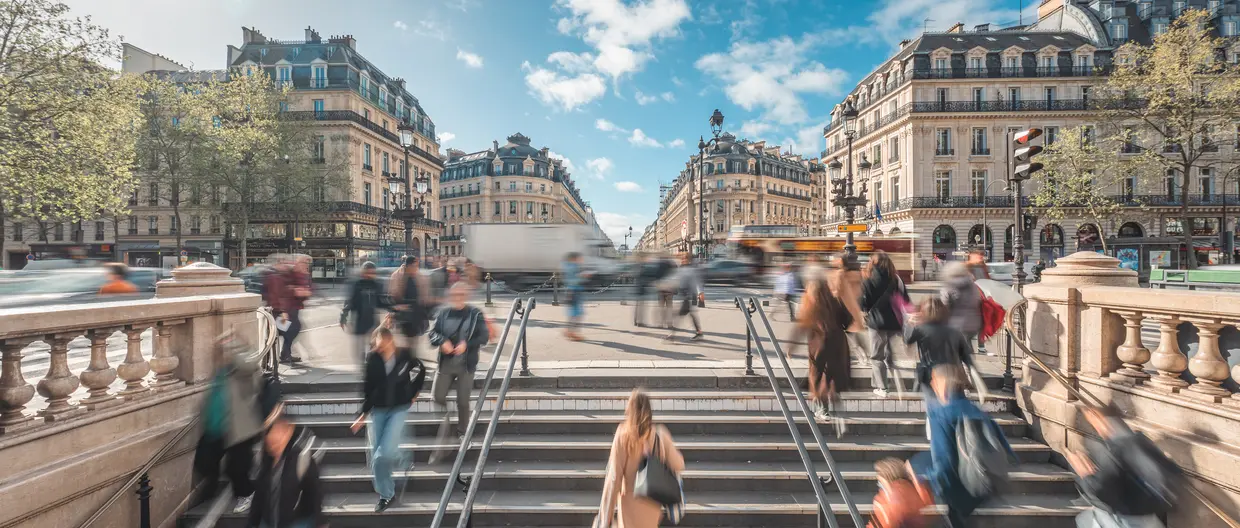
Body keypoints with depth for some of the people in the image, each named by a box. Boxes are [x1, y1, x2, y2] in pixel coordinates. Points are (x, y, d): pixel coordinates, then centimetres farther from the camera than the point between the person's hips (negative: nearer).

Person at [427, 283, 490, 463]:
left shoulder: (475, 314, -4)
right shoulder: (443, 313, 3)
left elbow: (484, 336, -7)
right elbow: (433, 333, 4)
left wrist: (466, 344, -20)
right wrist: (442, 341, -16)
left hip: (466, 365, -2)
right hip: (445, 363, 2)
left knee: (463, 401, 7)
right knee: (438, 397, 0)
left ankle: (462, 434, 28)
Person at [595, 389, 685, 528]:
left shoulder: (623, 435, -15)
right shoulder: (660, 435, -9)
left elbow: (614, 477, -14)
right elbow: (678, 465, -8)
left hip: (630, 506, -2)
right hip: (651, 506, 3)